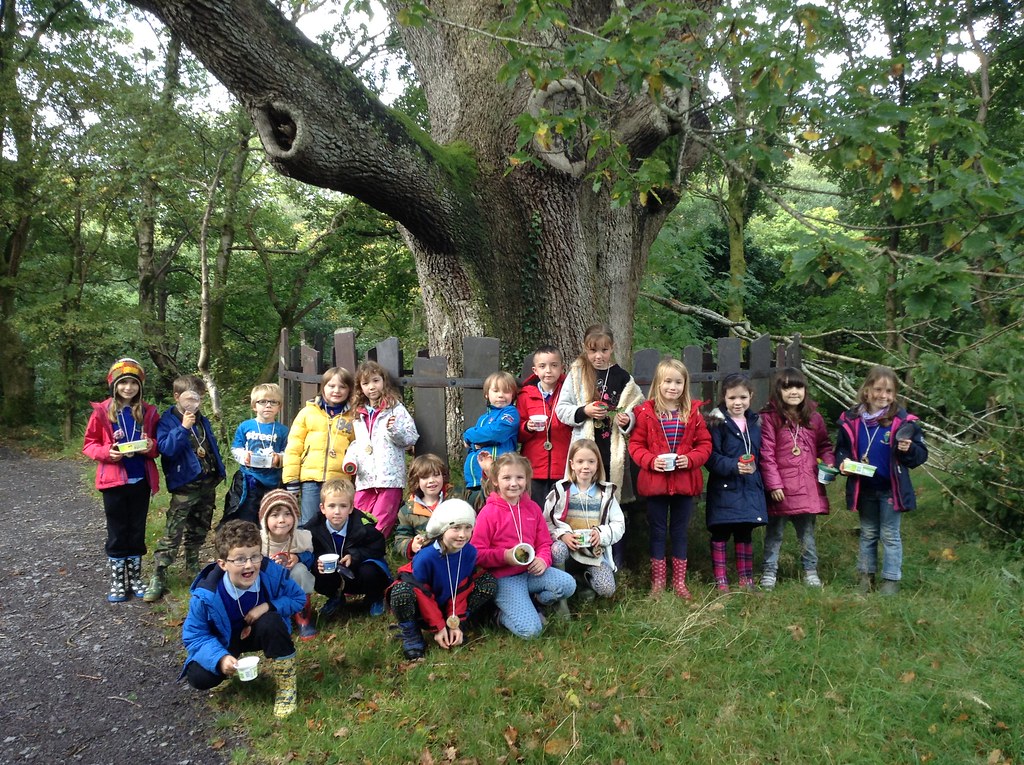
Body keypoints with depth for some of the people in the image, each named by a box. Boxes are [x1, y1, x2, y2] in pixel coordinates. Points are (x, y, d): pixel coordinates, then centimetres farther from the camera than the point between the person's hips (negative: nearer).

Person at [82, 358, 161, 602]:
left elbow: (157, 443, 10)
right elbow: (89, 445, 0)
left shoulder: (148, 412, 3)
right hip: (114, 480, -2)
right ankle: (117, 582, 19)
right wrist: (107, 452, -18)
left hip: (141, 480, 2)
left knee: (137, 532, 11)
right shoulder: (102, 411, -4)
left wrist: (151, 446, -12)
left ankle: (134, 578, 24)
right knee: (117, 533, 7)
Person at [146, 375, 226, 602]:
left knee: (199, 530, 19)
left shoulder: (203, 420, 12)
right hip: (185, 487, -6)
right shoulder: (168, 420, -7)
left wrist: (219, 471, 14)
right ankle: (158, 577, -3)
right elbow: (166, 448, -21)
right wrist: (183, 428, -28)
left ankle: (192, 566, 35)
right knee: (173, 533, -9)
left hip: (208, 484, 6)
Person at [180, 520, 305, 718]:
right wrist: (220, 657, -37)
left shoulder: (272, 573, -28)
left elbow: (299, 598, -12)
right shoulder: (206, 595, -31)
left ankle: (286, 685, -13)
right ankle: (232, 663, 15)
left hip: (260, 632, 0)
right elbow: (194, 635, -20)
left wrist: (269, 606, -31)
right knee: (199, 678, -22)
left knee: (271, 622, -34)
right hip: (224, 640, 0)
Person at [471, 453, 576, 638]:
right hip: (504, 578, -6)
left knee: (568, 584, -19)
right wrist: (505, 556, -22)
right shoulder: (488, 513, -10)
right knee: (531, 629, -23)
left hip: (531, 571, 6)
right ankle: (503, 613, 10)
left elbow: (544, 542, 12)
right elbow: (476, 553, -10)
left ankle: (527, 603, 5)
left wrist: (543, 560, -9)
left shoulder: (532, 508, 7)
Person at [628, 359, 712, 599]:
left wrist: (691, 459, -14)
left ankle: (679, 581, 25)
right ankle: (658, 581, 22)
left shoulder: (693, 412, 2)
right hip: (655, 482, -1)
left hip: (684, 482, 2)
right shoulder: (646, 412, -4)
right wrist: (650, 461, -19)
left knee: (680, 532, 13)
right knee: (657, 532, 10)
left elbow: (705, 444, 3)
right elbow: (635, 444, -3)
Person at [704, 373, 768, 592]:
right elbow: (711, 457, -14)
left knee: (745, 535, 14)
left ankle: (746, 580, 25)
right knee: (720, 535, 3)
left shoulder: (754, 424, 10)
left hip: (750, 489, 5)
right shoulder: (718, 424, -8)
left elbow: (761, 456, 17)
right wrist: (734, 466, -24)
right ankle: (721, 582, 13)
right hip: (724, 489, -5)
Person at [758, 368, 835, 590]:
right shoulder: (770, 418, -9)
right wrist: (774, 484, -13)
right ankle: (769, 571, 22)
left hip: (808, 485, 4)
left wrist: (829, 463, -4)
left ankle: (810, 570, 29)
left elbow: (824, 445, 16)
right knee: (775, 531, 10)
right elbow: (767, 454, -11)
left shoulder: (814, 418, 5)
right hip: (781, 487, -3)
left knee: (807, 531, 15)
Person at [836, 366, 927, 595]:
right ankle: (866, 576, 30)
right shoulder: (851, 420, -5)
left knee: (890, 535, 9)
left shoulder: (903, 421, -11)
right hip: (864, 488, 3)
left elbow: (921, 454, -5)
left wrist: (909, 450, -26)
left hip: (891, 489, -3)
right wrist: (843, 462, -11)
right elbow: (841, 449, 8)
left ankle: (891, 580, 20)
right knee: (868, 534, 17)